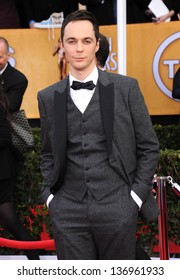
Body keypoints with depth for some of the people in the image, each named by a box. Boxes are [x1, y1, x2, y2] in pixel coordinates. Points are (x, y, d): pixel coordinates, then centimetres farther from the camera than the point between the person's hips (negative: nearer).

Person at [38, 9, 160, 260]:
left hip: (117, 209, -2)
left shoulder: (126, 88, 1)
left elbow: (149, 147, 4)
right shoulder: (48, 97, 8)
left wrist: (136, 195, -3)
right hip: (67, 213, 2)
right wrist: (49, 195, 6)